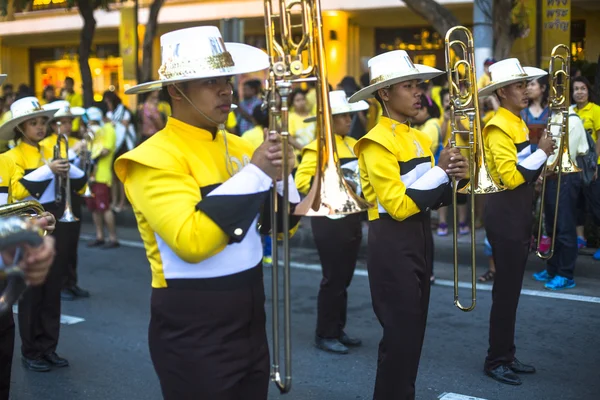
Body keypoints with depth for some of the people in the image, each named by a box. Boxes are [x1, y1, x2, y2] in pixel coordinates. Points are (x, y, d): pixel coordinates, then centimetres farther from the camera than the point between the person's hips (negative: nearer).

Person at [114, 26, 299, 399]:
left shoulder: (237, 145, 6)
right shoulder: (155, 158, -16)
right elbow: (192, 242, -30)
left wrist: (281, 177, -11)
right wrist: (255, 173, -24)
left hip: (250, 320, 7)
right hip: (194, 332, -7)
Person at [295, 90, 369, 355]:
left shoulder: (352, 144, 12)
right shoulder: (317, 147, -12)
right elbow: (301, 181, -21)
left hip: (352, 217, 8)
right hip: (329, 220, -8)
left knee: (344, 278, 14)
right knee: (332, 278, -2)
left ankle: (338, 330, 25)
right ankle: (324, 335, 10)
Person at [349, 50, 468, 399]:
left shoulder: (421, 139, 11)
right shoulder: (377, 143, -14)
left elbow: (432, 199, 13)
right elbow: (398, 206, -22)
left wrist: (451, 180, -6)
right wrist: (440, 171, -19)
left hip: (421, 239, 9)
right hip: (392, 244, -8)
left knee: (413, 333, 17)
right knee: (400, 336, -3)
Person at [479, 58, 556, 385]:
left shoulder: (517, 124, 14)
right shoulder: (499, 127, -16)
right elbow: (510, 177, -24)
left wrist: (541, 170, 4)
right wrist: (541, 153, -17)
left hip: (519, 212, 10)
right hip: (504, 214, -10)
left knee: (511, 289, 15)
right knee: (505, 290, -2)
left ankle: (507, 356, 25)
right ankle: (495, 361, 9)